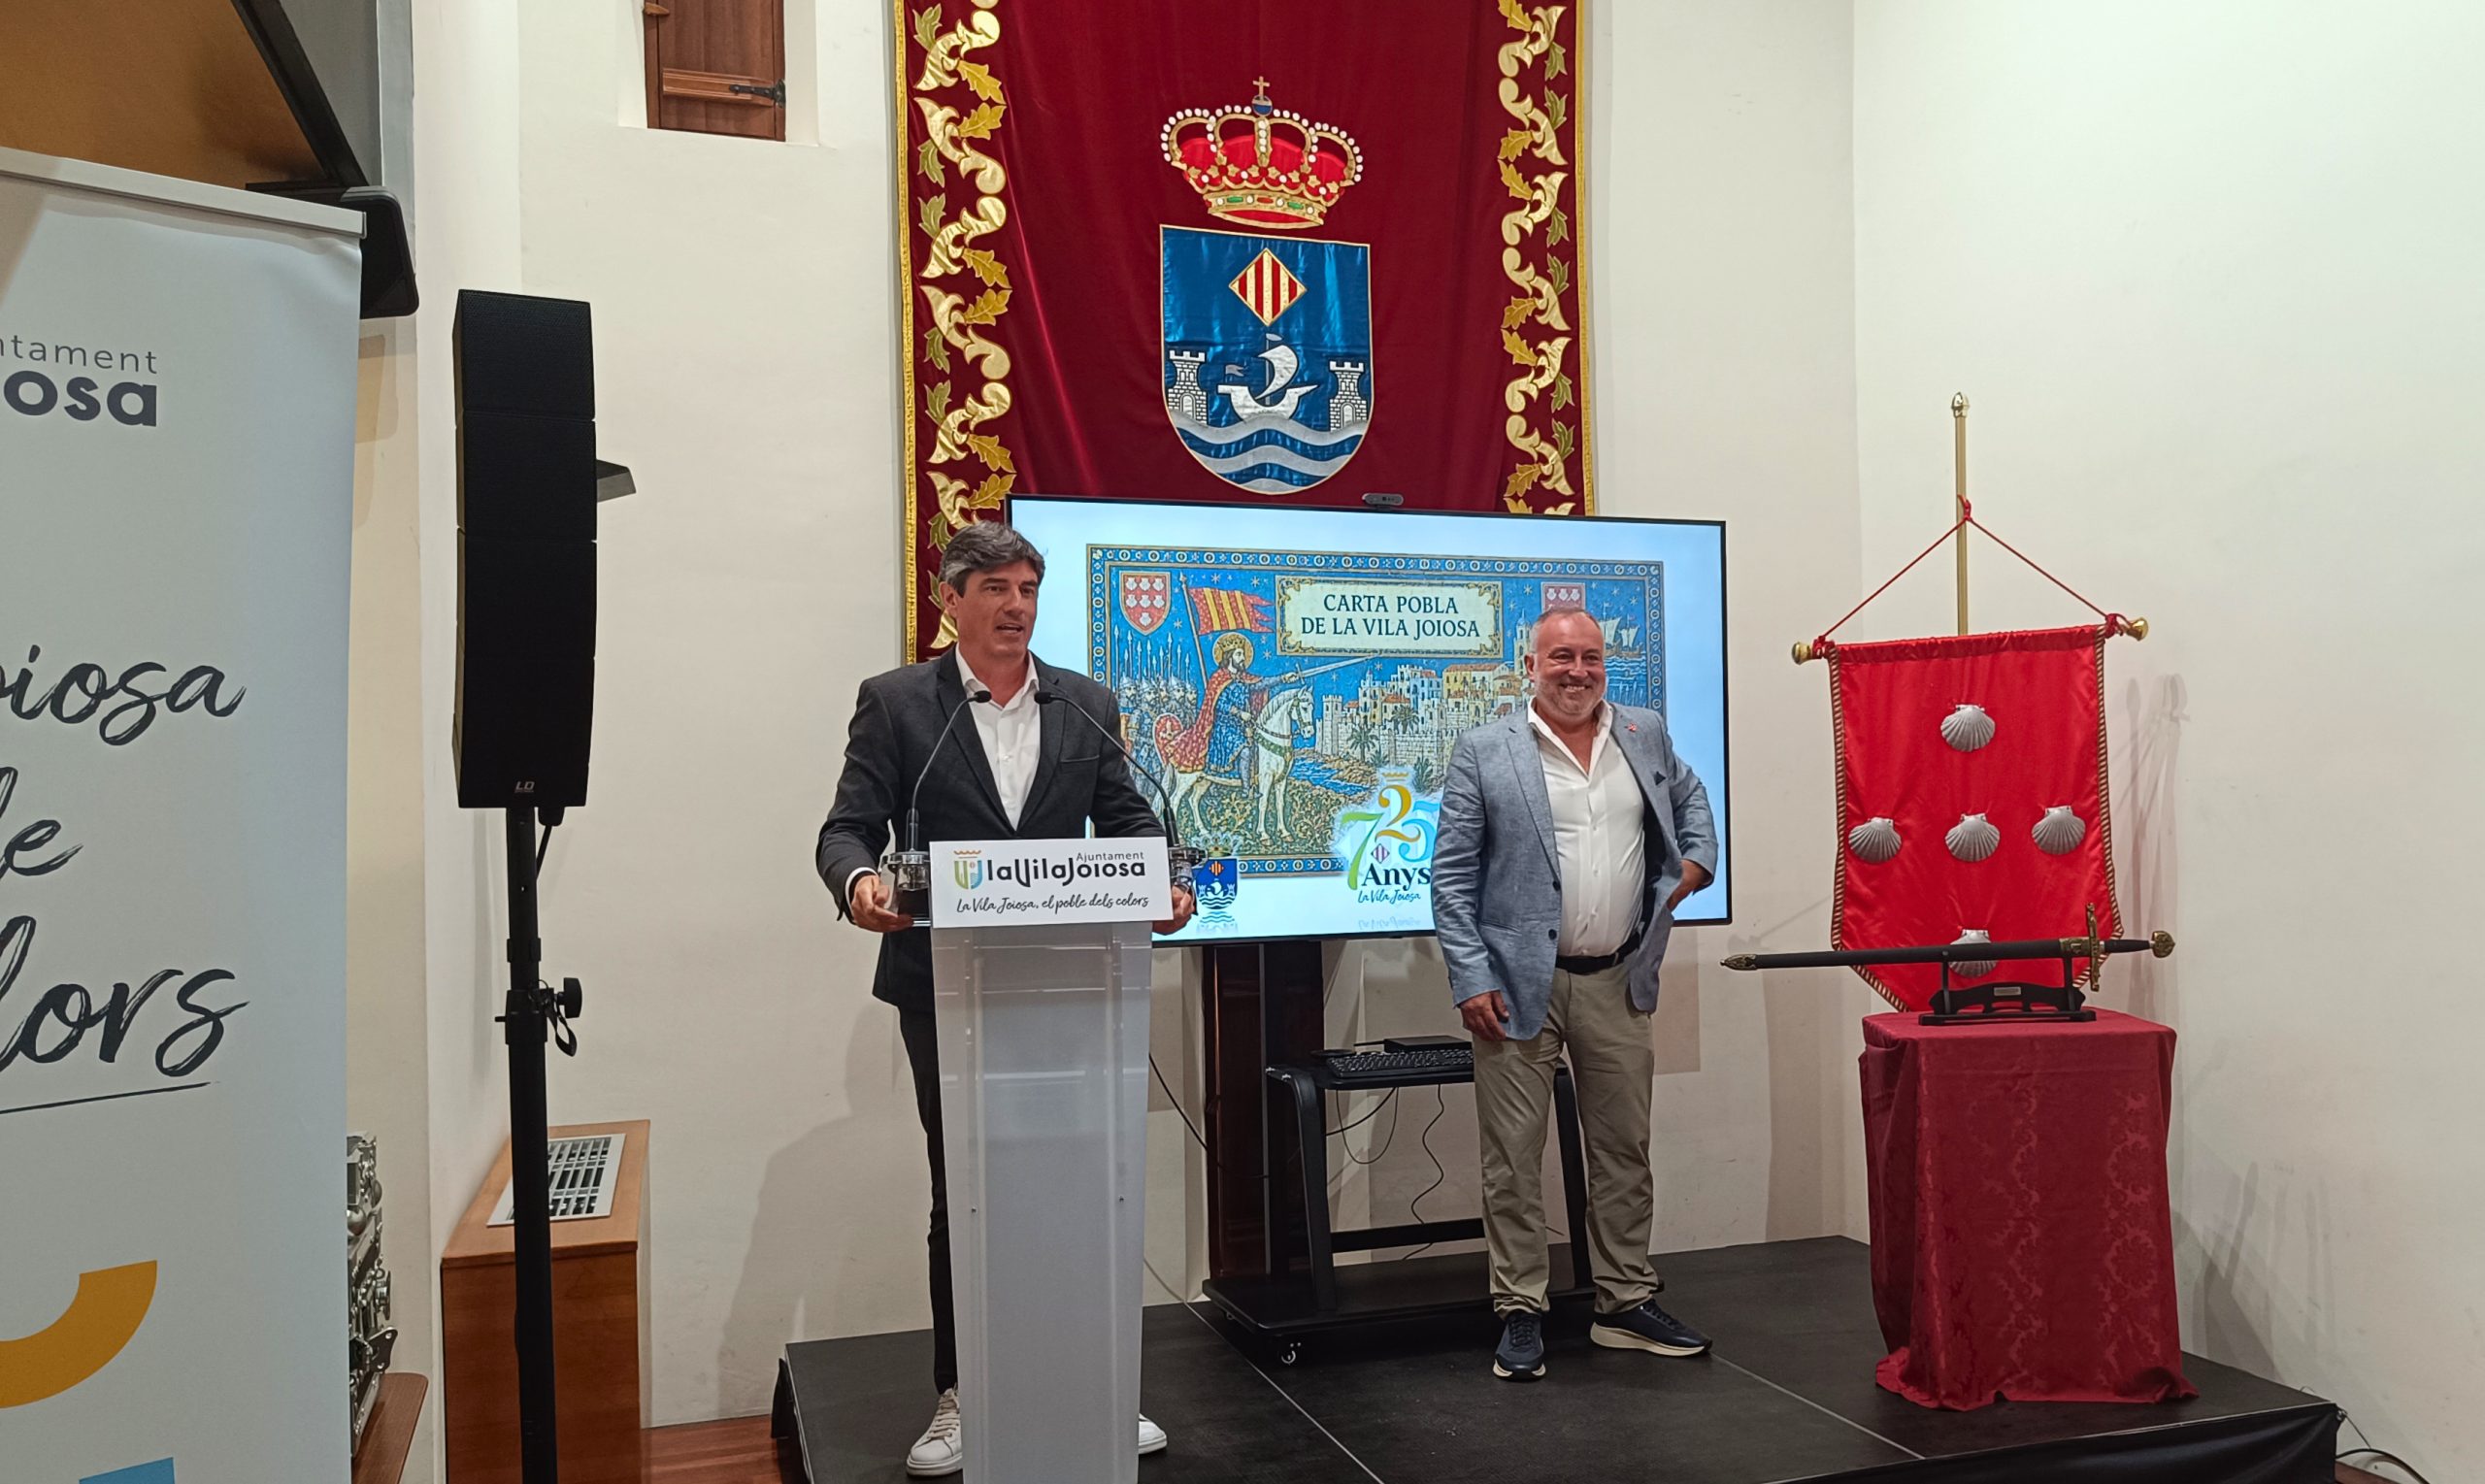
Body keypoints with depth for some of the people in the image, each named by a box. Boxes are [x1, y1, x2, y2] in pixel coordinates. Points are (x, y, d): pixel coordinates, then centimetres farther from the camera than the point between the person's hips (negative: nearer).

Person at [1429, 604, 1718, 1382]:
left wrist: (1697, 857, 8)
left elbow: (1689, 796, 28)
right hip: (1519, 984, -4)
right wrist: (1470, 979, -12)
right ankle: (1521, 1314, 16)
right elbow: (1452, 876, -6)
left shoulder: (1646, 734, 8)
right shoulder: (1483, 752, -5)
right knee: (1514, 1158, 3)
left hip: (1617, 981, 4)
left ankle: (1626, 1304, 28)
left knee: (1625, 1150, 13)